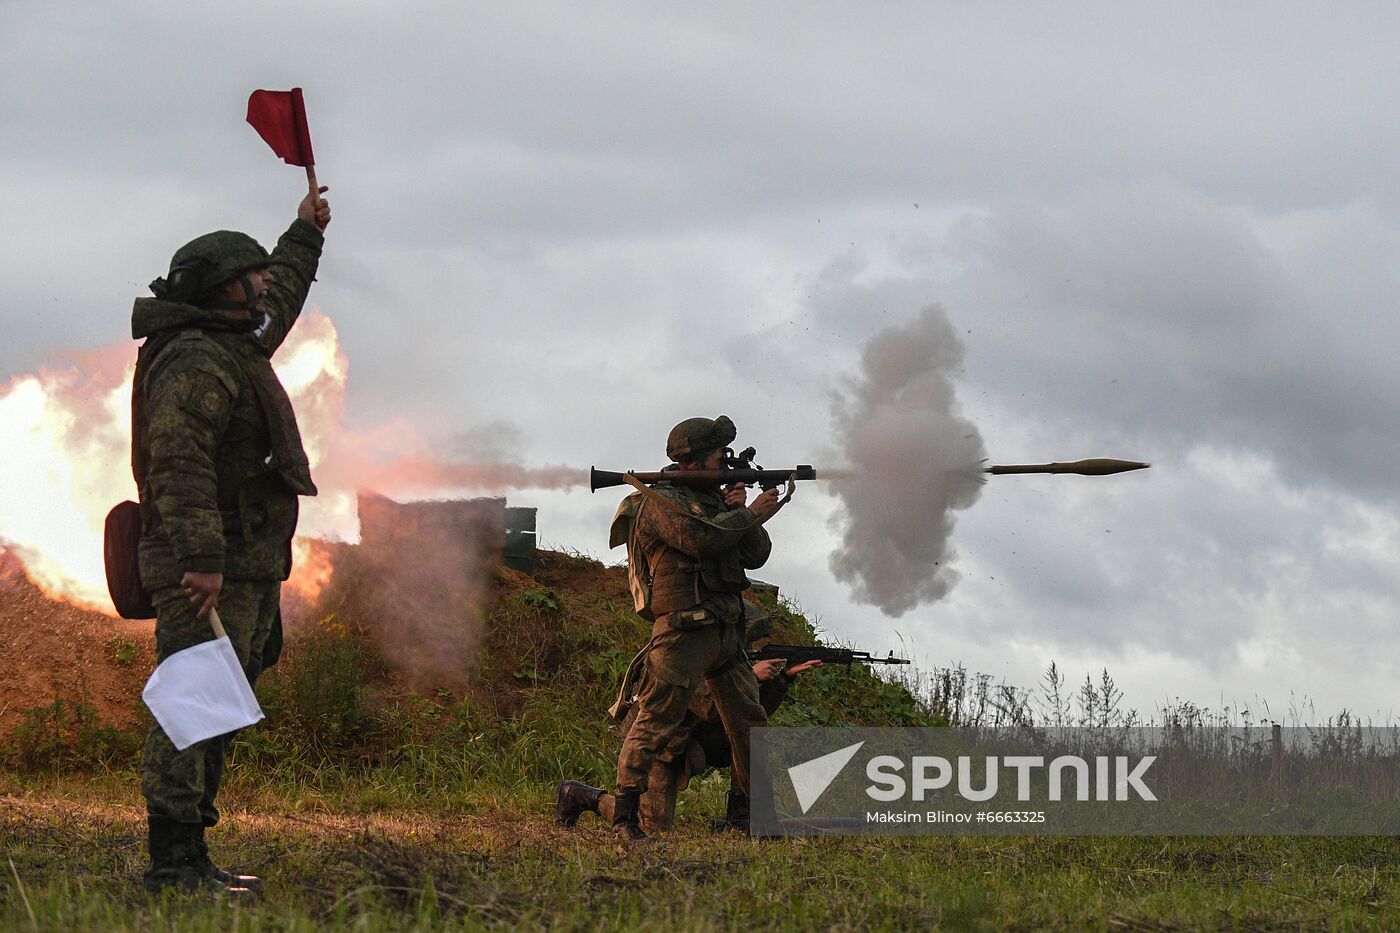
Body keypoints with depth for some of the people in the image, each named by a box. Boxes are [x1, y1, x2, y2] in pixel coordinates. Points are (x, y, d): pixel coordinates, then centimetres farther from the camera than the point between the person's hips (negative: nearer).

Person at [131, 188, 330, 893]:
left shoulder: (237, 348, 19)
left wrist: (304, 236, 53)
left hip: (242, 568, 11)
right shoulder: (195, 362, -14)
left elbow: (278, 302, 42)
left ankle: (190, 859, 14)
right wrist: (202, 560, -31)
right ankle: (172, 862, -15)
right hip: (209, 572, -11)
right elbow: (178, 464, -24)